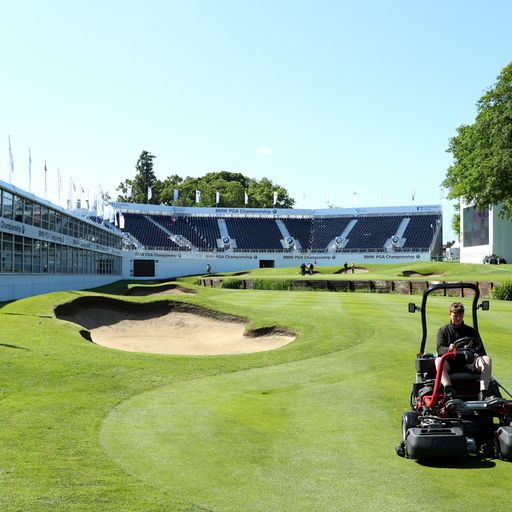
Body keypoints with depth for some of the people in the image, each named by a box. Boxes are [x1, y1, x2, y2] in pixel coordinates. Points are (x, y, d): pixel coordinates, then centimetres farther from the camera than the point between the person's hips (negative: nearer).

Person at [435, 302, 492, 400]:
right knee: (439, 361, -34)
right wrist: (448, 349, -27)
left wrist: (477, 353, -15)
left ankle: (483, 392, -38)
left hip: (468, 362, 2)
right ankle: (449, 391, -51)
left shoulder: (471, 331, 19)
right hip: (451, 363, -2)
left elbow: (481, 350, 11)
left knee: (487, 359, -26)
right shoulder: (443, 330, 13)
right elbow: (440, 349, -2)